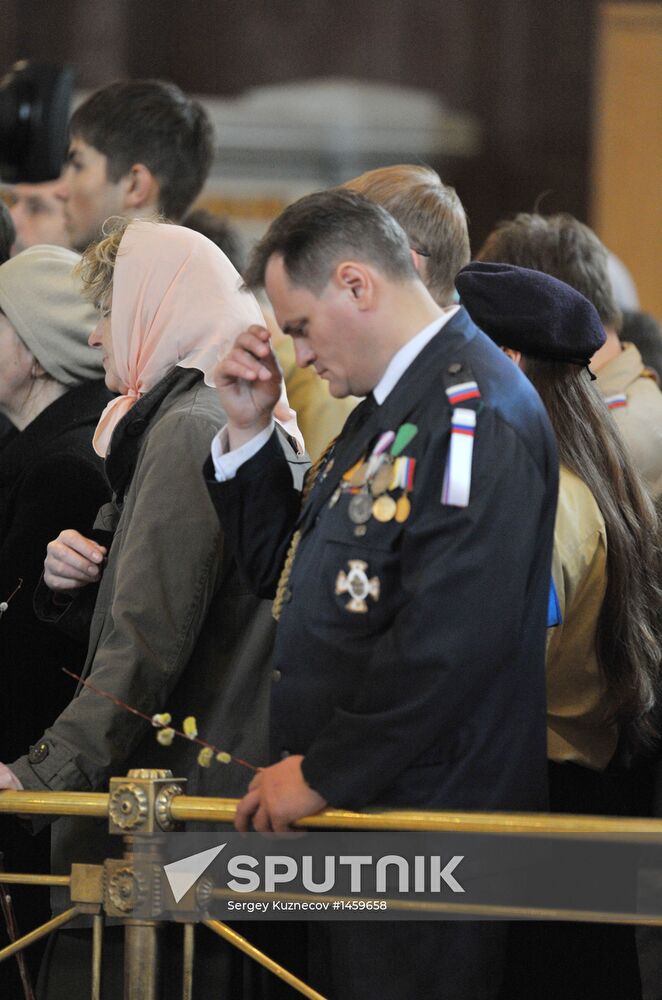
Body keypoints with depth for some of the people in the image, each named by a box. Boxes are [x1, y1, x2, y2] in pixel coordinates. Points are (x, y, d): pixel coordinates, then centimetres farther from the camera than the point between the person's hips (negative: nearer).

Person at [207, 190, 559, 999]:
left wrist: (322, 774, -19)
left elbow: (454, 636, -27)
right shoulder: (390, 405, 18)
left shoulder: (477, 410, -17)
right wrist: (249, 432, 10)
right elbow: (288, 578, 24)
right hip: (352, 812, 10)